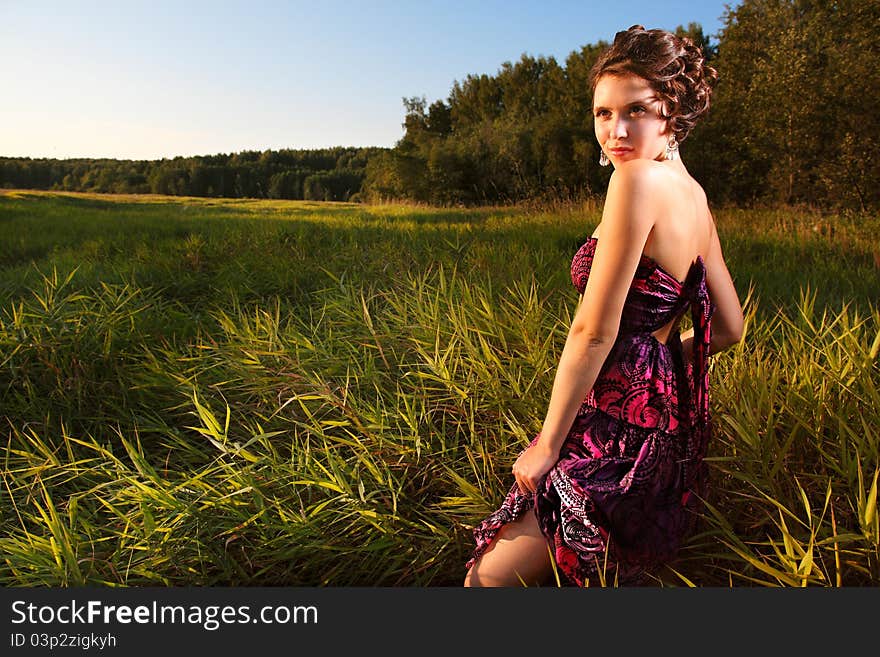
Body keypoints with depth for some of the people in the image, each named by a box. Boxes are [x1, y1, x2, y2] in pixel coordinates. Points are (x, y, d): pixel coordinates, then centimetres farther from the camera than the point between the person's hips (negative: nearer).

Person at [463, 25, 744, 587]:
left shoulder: (639, 179, -19)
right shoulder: (693, 194, 9)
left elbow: (594, 332, -20)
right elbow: (729, 330, 14)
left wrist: (548, 442, -11)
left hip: (620, 430, -10)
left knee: (487, 579, 0)